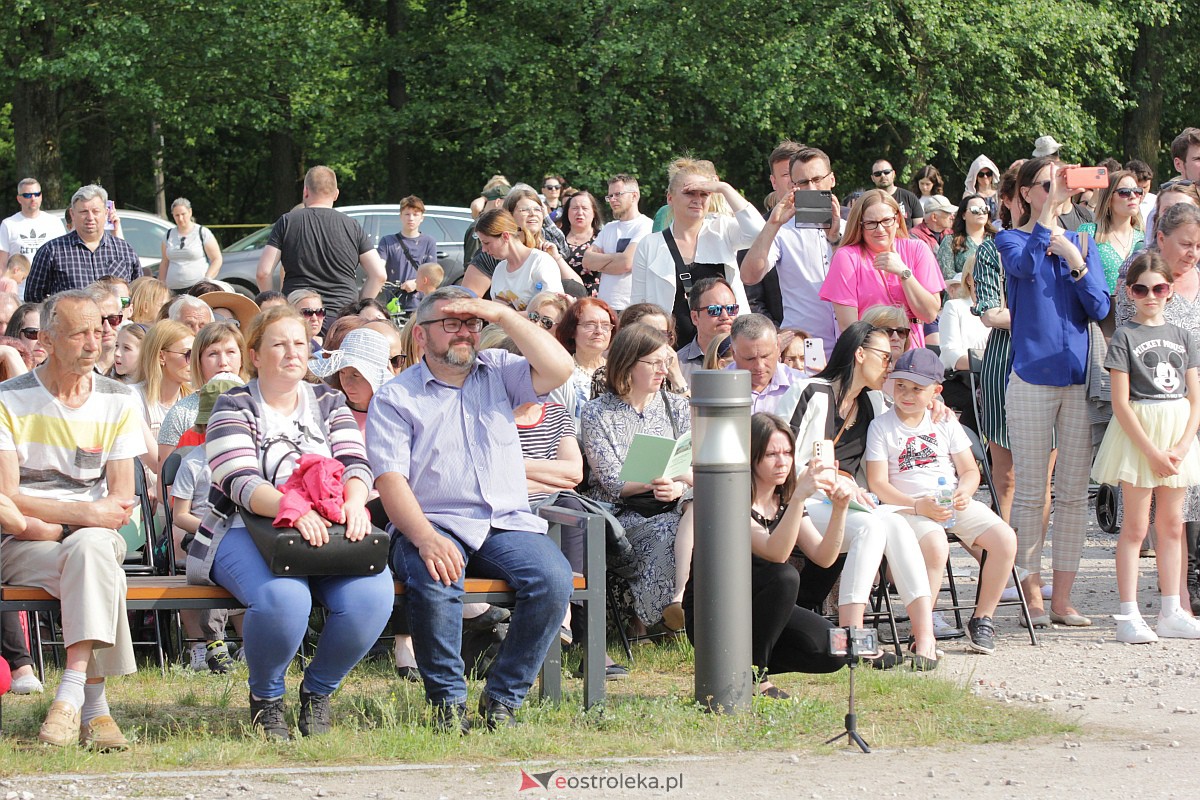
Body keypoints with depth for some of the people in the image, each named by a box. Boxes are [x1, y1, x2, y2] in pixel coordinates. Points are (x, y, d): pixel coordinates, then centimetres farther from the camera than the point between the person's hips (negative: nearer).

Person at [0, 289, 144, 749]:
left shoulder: (117, 404, 11)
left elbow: (121, 500, 4)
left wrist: (46, 523, -13)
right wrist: (84, 512, -19)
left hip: (95, 538, 2)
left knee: (89, 548, -36)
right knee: (101, 576, -34)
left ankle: (72, 694, -45)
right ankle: (95, 708, -38)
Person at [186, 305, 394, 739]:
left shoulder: (328, 403, 17)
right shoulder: (234, 407, 3)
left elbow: (355, 465, 3)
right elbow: (240, 482, -13)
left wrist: (353, 502, -22)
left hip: (330, 531, 4)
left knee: (371, 597, -29)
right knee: (284, 598, -38)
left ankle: (318, 690, -2)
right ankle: (265, 696, -7)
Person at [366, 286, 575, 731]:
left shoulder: (498, 373, 17)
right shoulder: (395, 398, 6)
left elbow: (558, 369, -2)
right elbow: (390, 480, -7)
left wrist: (502, 315, -3)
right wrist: (426, 539, -24)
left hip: (508, 524, 3)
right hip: (433, 524, -3)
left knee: (554, 579, -26)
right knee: (435, 582, -36)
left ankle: (503, 698, -12)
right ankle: (447, 701, -17)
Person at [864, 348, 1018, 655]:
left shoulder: (945, 423, 14)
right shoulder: (882, 426, 2)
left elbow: (970, 471, 15)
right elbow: (877, 483, -4)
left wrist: (964, 492, -10)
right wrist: (918, 505, -18)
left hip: (955, 503, 4)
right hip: (908, 507, -4)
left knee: (1005, 538, -19)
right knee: (935, 543, -38)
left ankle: (982, 619, -5)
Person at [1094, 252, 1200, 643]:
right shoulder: (1125, 336, -5)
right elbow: (1120, 402, -10)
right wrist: (1151, 451, -16)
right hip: (1136, 433, -4)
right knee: (1135, 526, -4)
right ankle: (1129, 615, -3)